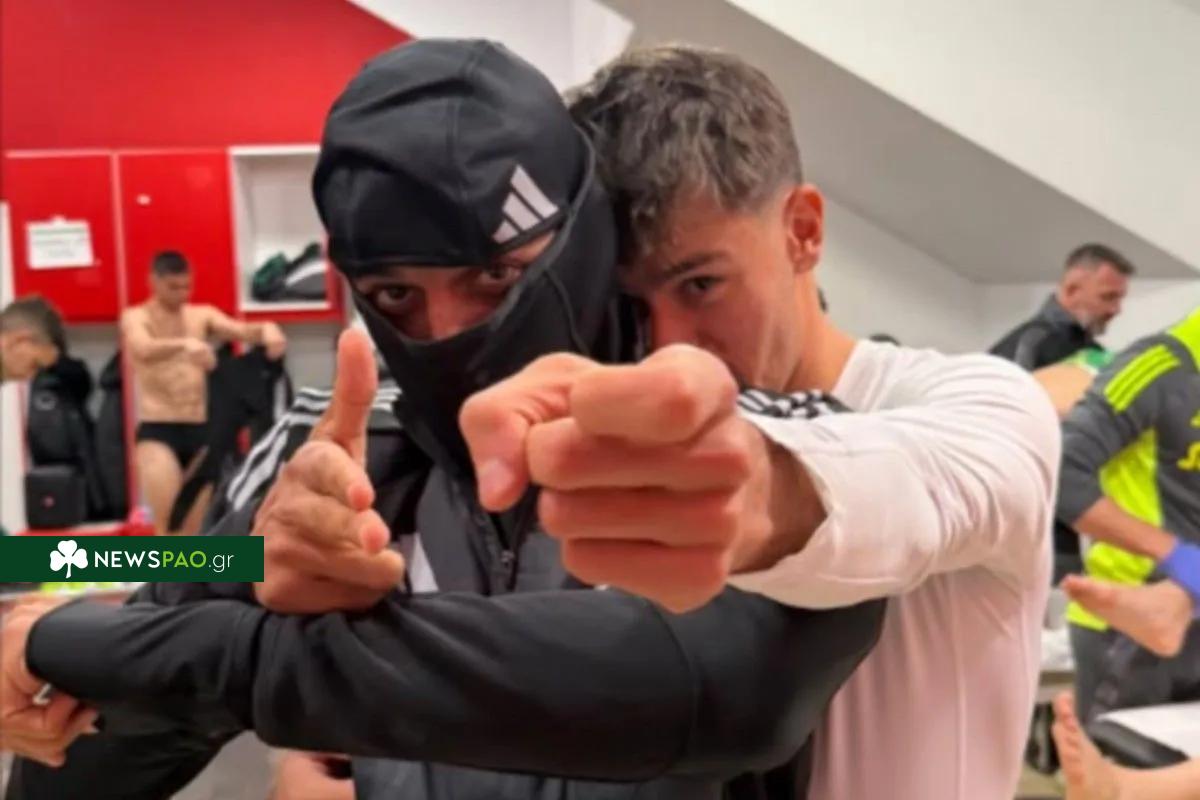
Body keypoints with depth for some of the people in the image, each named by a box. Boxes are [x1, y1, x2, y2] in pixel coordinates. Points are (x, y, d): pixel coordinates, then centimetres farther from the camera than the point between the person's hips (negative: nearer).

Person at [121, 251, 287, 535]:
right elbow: (144, 350, -24)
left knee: (196, 526, 11)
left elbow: (240, 331, -8)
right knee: (168, 522, -14)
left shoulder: (202, 315, 9)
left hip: (199, 429, 4)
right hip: (156, 430, -4)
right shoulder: (136, 317, -1)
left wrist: (265, 330, -32)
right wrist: (184, 344, -44)